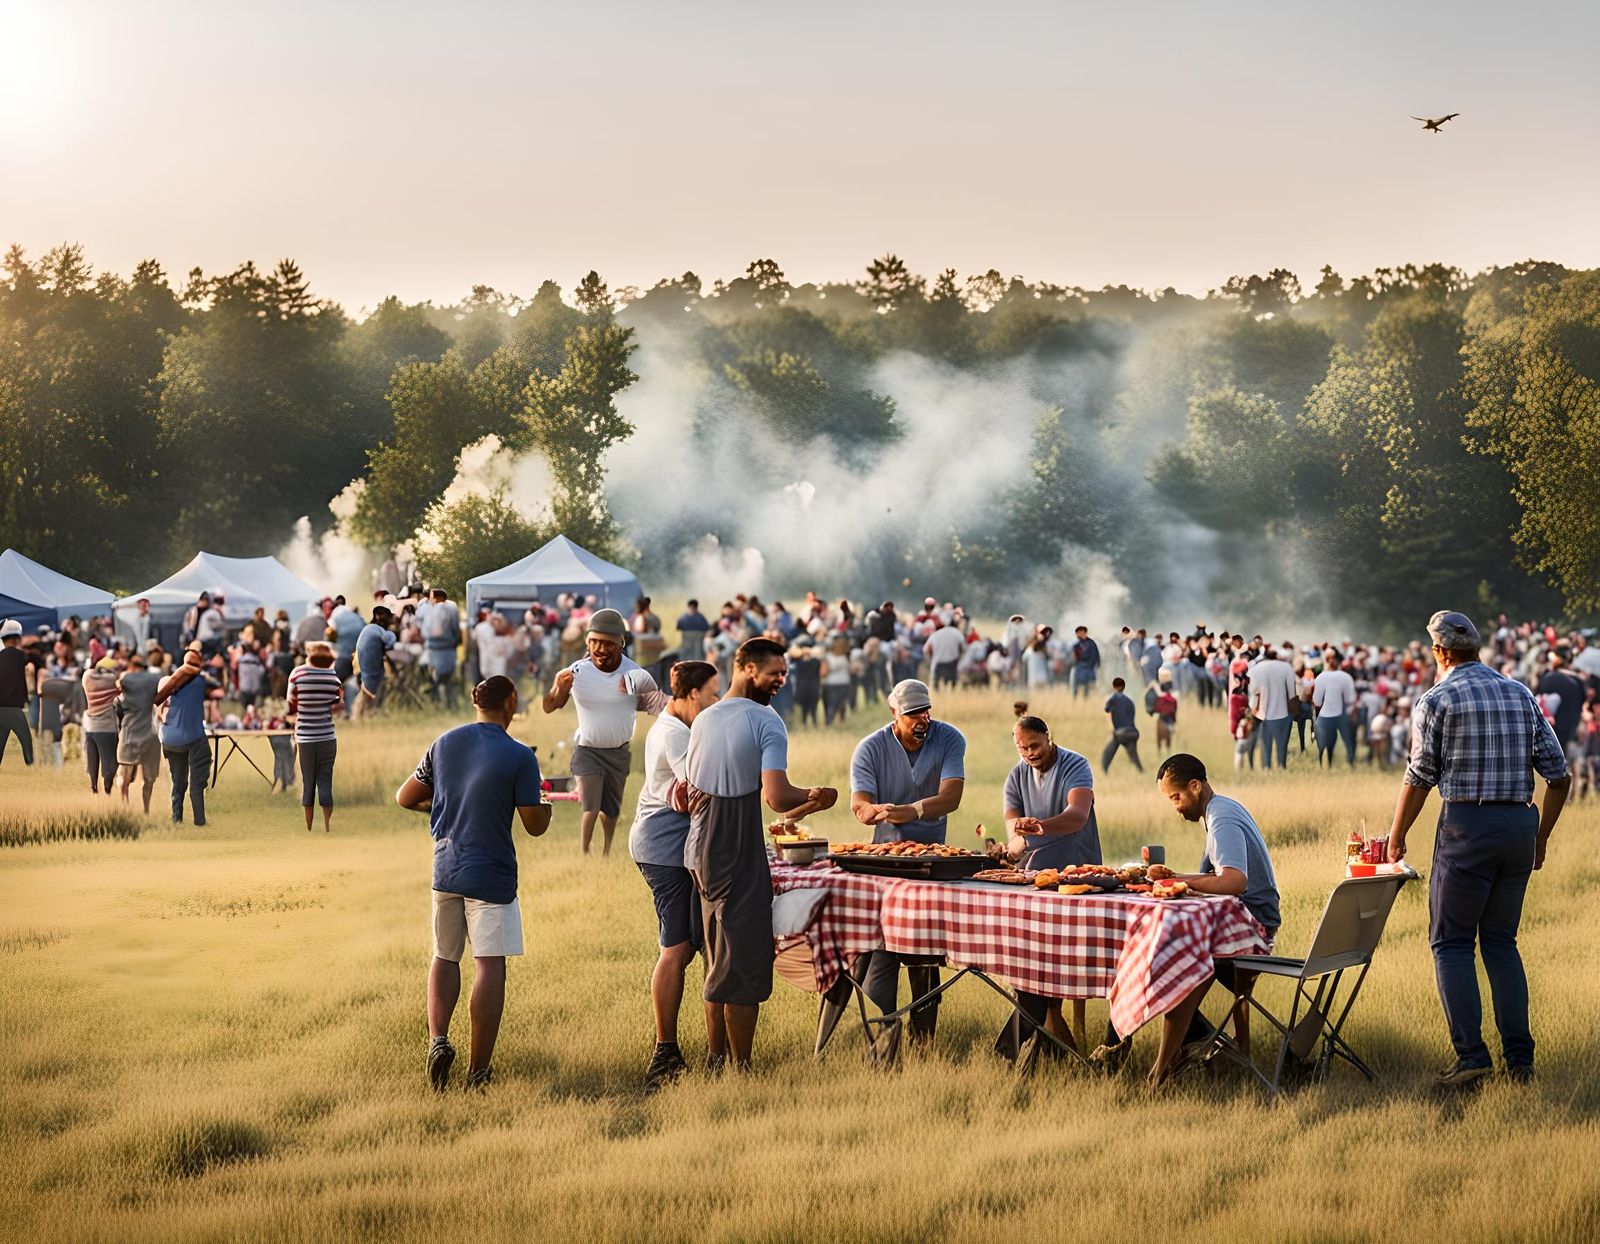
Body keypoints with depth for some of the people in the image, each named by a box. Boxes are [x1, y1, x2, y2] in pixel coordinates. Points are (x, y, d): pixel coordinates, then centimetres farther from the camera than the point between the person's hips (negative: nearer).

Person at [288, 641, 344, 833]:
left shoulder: (298, 673, -6)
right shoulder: (334, 676, -3)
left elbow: (291, 707, 2)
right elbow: (337, 707, 0)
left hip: (305, 738, -1)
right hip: (328, 738, 1)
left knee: (307, 782, 7)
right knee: (326, 782, 5)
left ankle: (308, 829, 10)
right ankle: (327, 828, 3)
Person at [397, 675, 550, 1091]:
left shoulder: (443, 744, 4)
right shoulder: (519, 756, -10)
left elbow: (405, 798, 11)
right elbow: (534, 825, -6)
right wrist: (546, 806, 15)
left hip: (445, 869, 5)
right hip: (492, 876, -5)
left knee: (445, 958, 19)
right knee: (489, 966, -2)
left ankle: (438, 1039, -2)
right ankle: (478, 1069, -2)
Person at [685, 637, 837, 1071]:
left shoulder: (702, 721, 13)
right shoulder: (766, 722, -11)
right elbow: (777, 797, -22)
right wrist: (812, 796, -2)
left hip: (701, 853, 8)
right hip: (740, 857, -8)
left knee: (719, 962, 18)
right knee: (745, 963, -2)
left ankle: (715, 1061, 22)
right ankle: (742, 1069, 1)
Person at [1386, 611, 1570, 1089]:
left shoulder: (1436, 700, -4)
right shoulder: (1521, 695, 11)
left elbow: (1419, 779, -5)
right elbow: (1559, 775, 10)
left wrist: (1396, 836, 8)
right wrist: (1540, 835, 21)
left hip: (1467, 825, -5)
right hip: (1519, 824, 5)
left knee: (1451, 942, 2)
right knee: (1501, 941, 14)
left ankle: (1471, 1054, -8)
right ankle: (1519, 1057, 9)